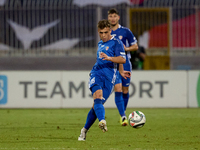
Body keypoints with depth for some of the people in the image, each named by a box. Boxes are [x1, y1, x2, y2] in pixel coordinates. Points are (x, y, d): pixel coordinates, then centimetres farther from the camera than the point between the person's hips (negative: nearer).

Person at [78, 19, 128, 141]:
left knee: (97, 104, -4)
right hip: (96, 73, 4)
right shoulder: (100, 44, 24)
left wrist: (108, 58, -25)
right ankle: (102, 121, -48)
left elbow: (123, 59, -10)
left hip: (109, 76, -4)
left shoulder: (116, 42, 3)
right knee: (98, 96, -26)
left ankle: (85, 130, 11)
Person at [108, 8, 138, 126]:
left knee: (125, 91, 6)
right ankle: (123, 116, -18)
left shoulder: (126, 31, 1)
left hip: (125, 64, 0)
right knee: (118, 89, -15)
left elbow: (135, 46, 5)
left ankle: (123, 112, 28)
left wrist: (126, 49, -12)